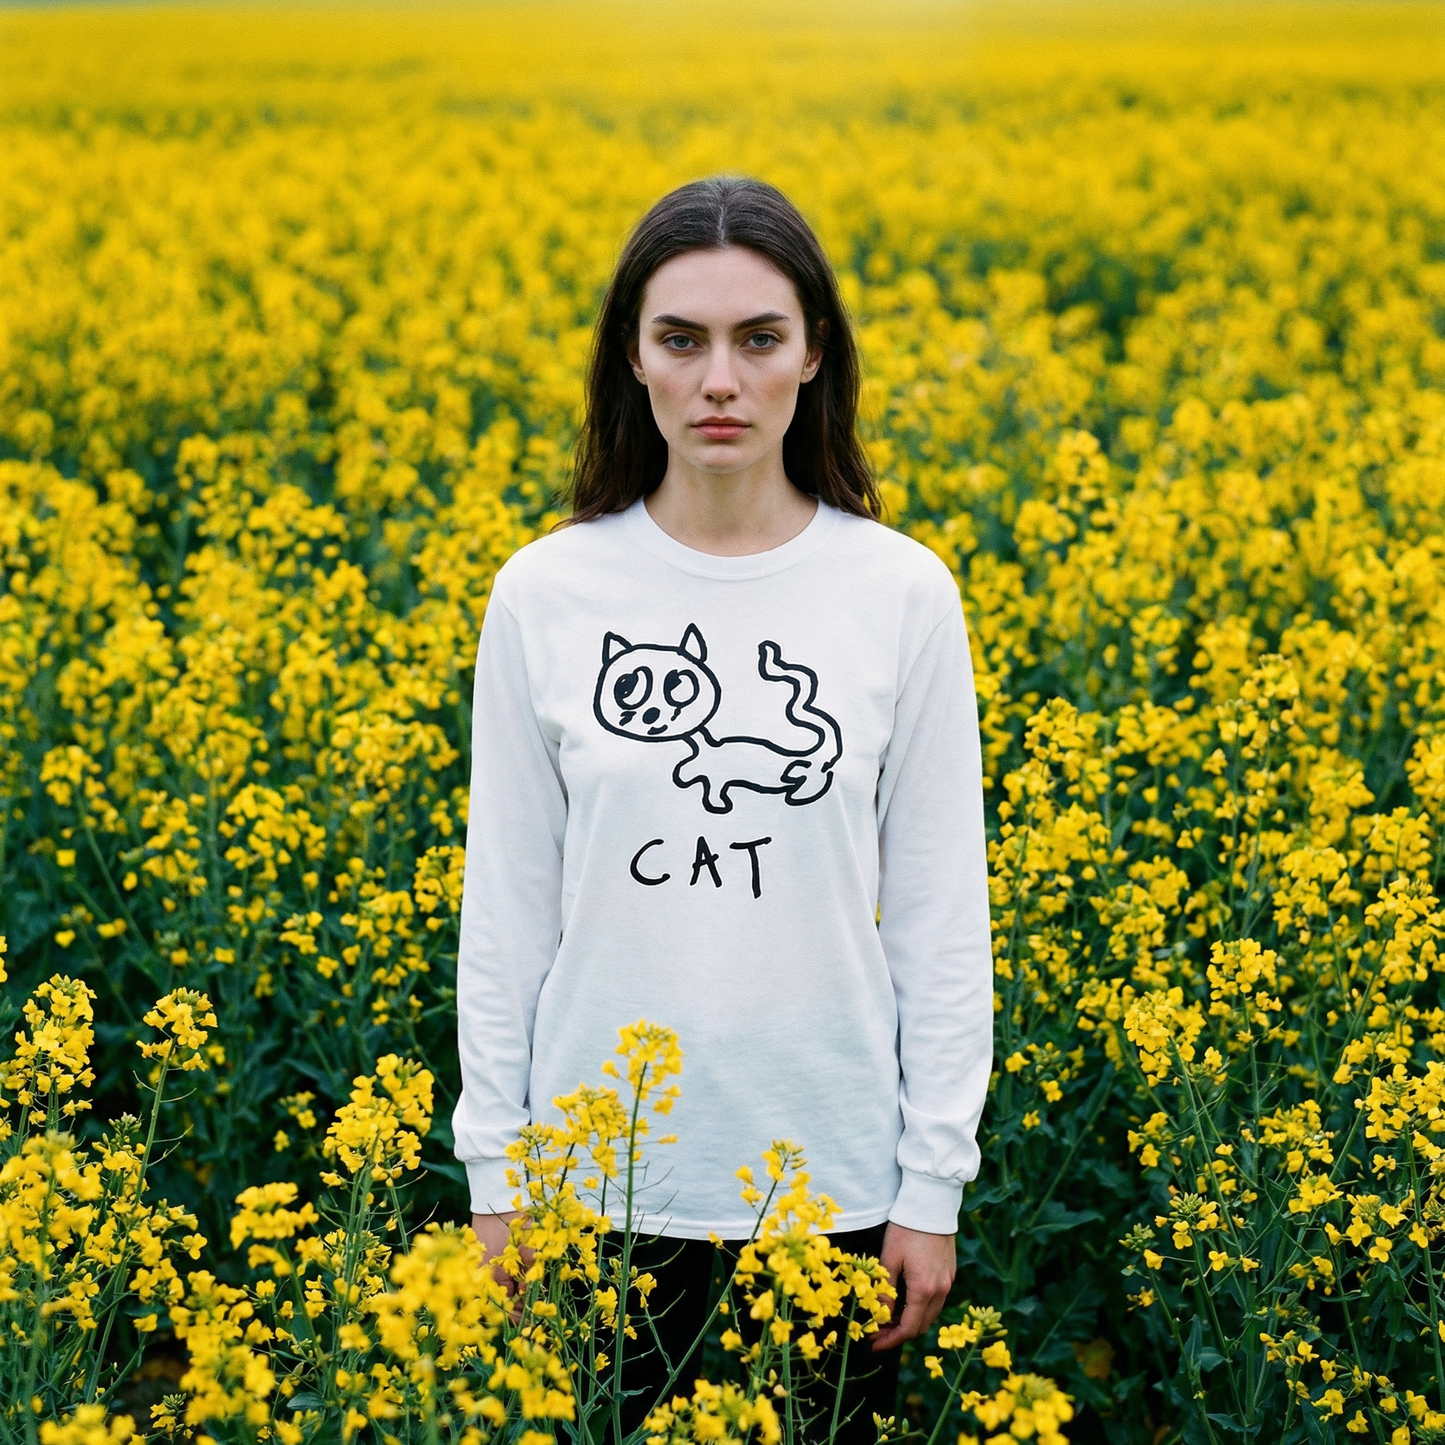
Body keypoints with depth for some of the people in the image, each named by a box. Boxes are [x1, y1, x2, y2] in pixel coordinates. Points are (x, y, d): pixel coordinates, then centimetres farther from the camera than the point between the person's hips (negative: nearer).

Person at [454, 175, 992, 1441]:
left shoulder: (905, 596, -5)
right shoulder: (544, 595, -4)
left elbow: (939, 912, -1)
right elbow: (507, 904, 1)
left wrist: (934, 1191, -1)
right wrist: (492, 1178, 2)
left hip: (829, 1175, 0)